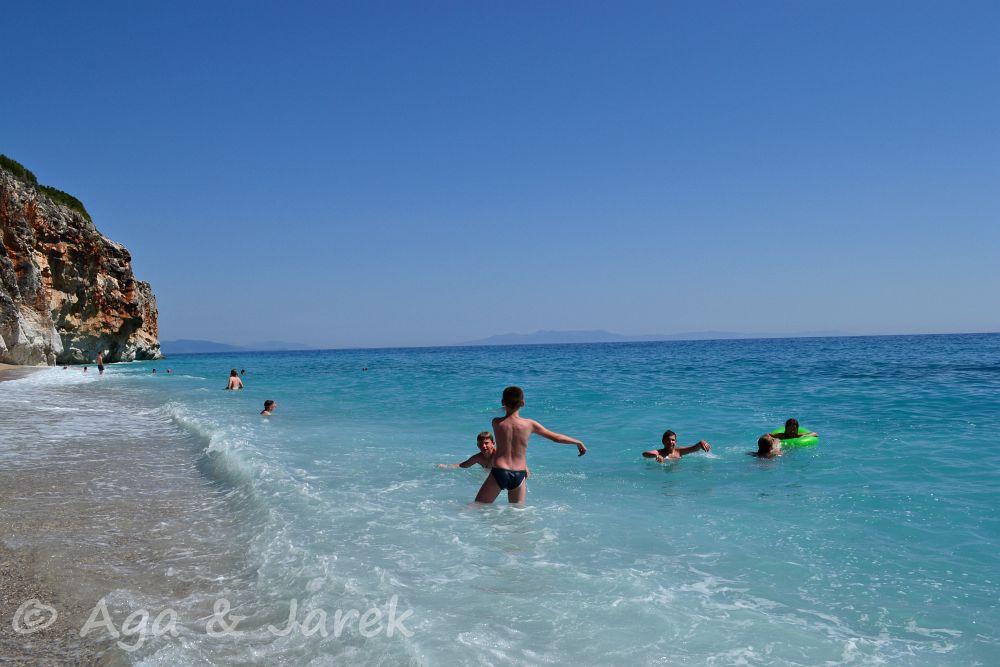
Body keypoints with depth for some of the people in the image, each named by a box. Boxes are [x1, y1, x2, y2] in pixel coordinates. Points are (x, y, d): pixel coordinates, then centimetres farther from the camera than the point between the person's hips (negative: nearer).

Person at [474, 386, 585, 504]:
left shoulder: (496, 423, -4)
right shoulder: (529, 424, -1)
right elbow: (556, 437, 9)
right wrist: (578, 443, 20)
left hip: (499, 472, -1)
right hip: (519, 475, 1)